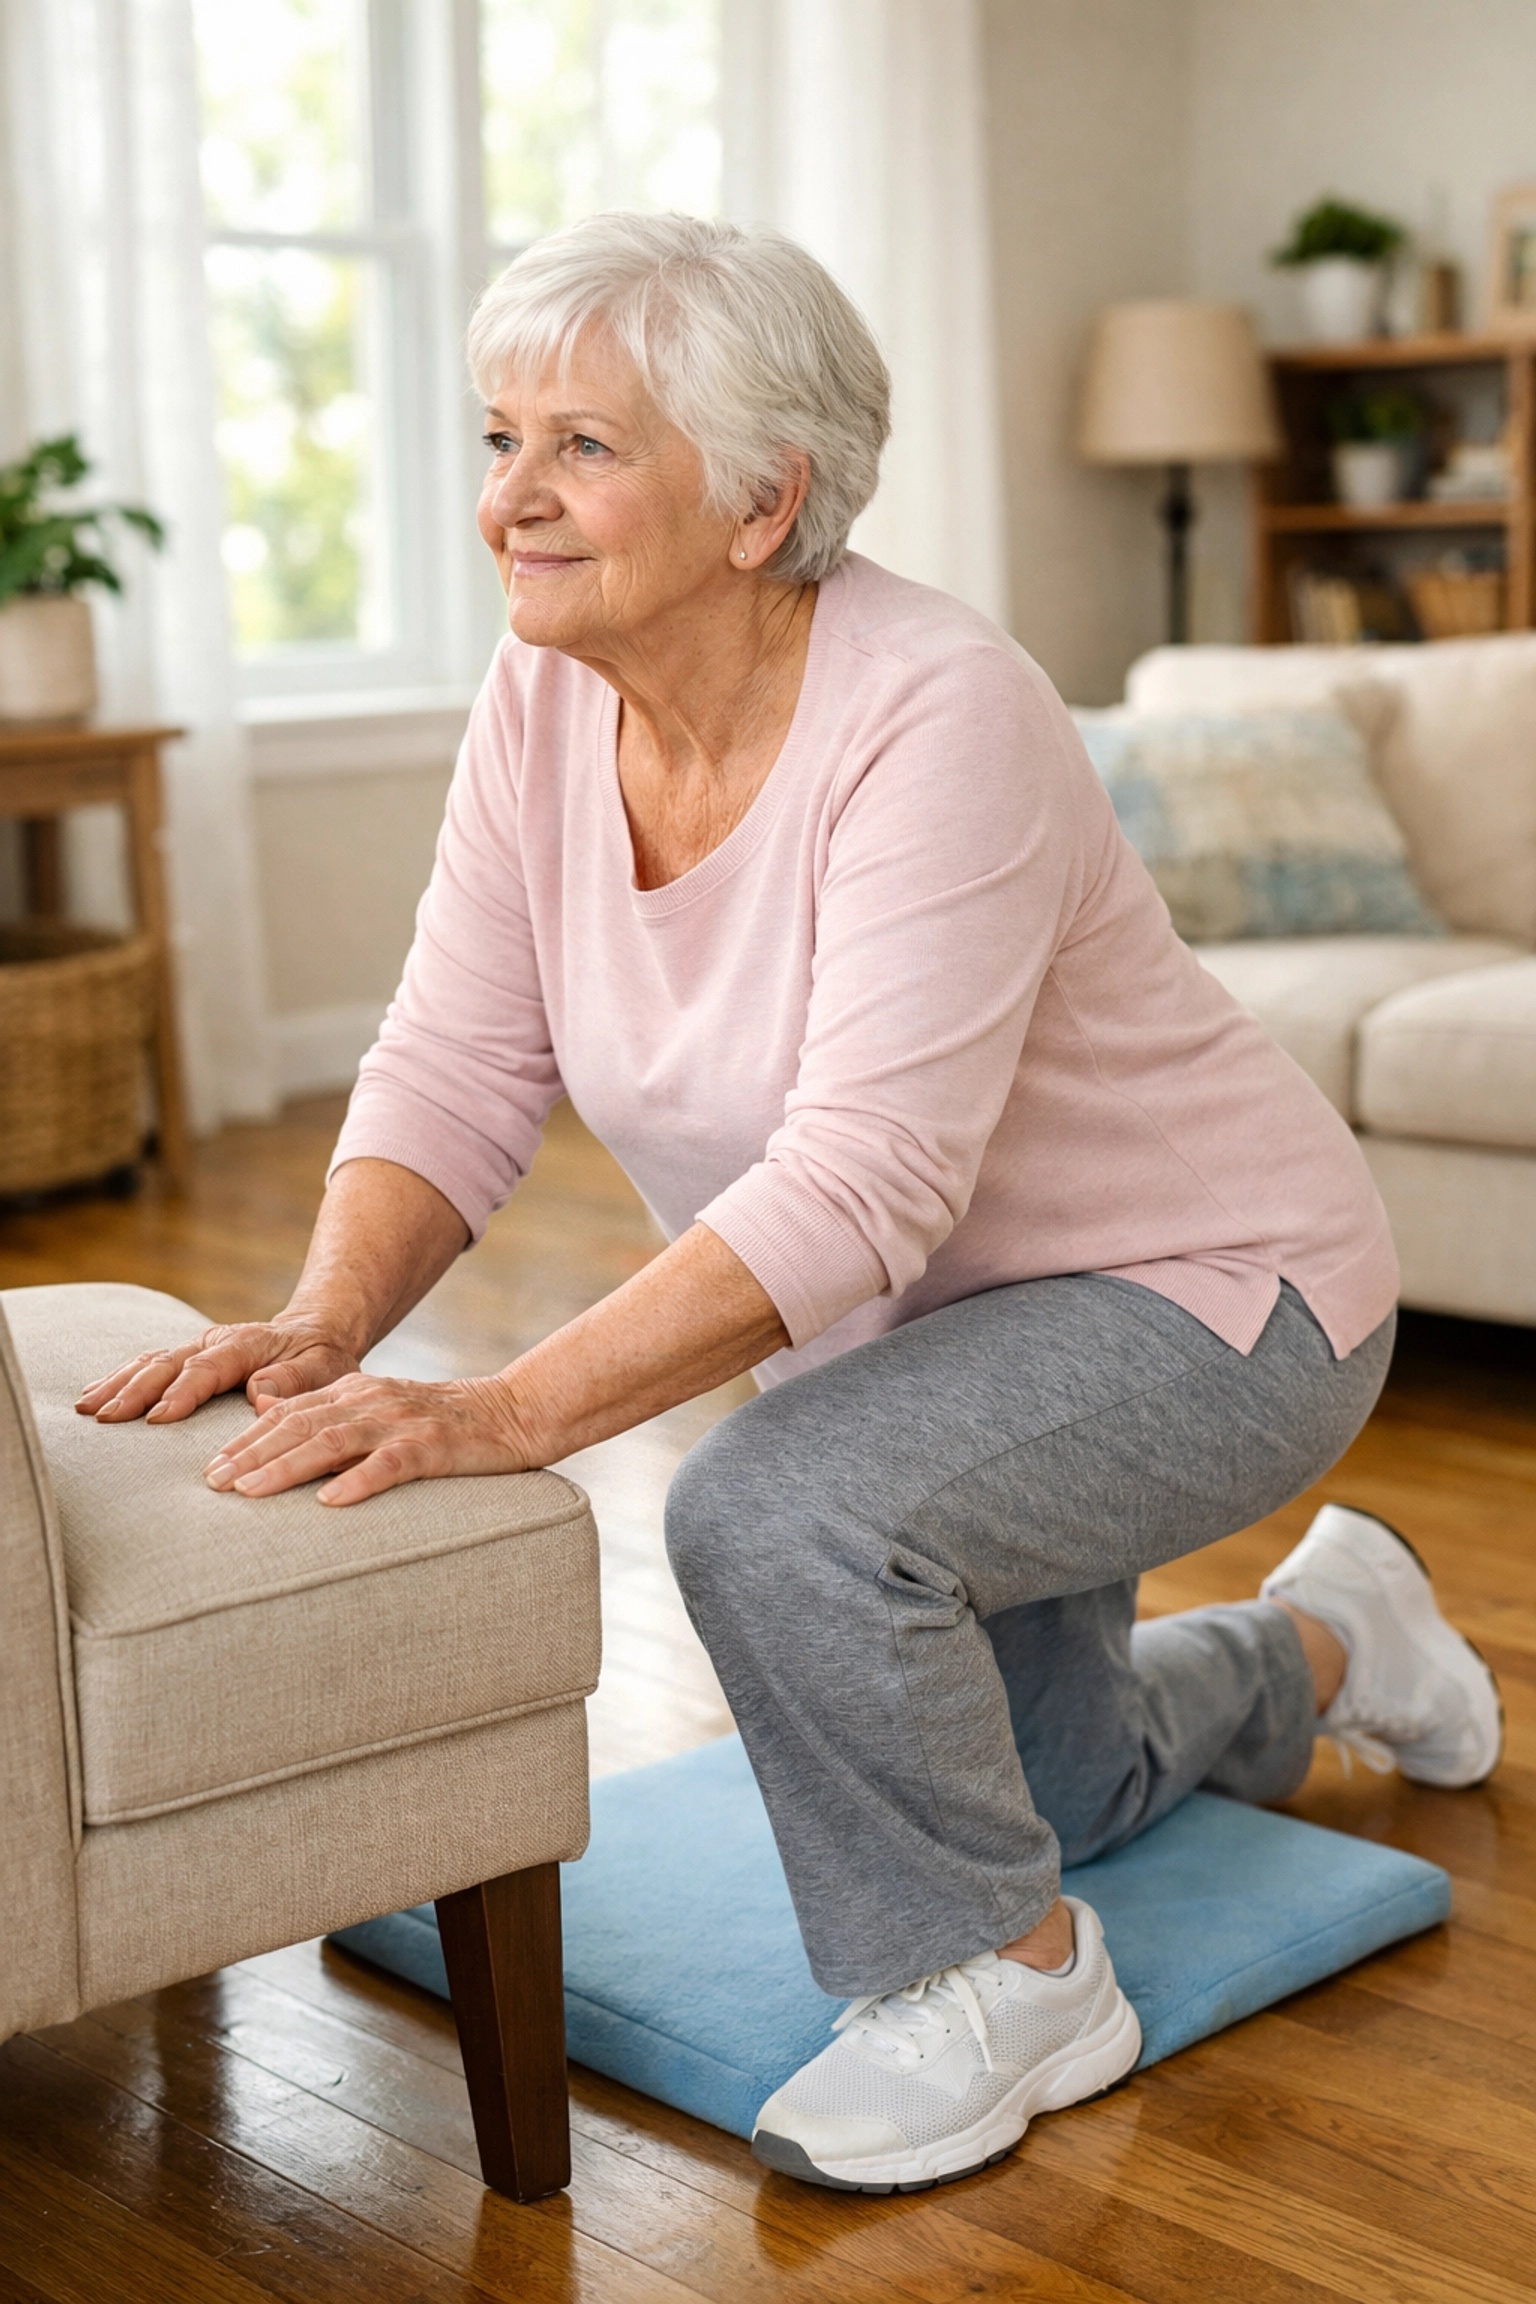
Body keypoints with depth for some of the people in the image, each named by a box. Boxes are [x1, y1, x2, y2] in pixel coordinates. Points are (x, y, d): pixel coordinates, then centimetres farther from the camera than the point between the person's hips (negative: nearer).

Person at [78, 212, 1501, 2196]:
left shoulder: (933, 714, -32)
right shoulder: (544, 703, -11)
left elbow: (862, 1181, -39)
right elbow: (456, 1070, -11)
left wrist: (509, 1413, -46)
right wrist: (327, 1326, -29)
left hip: (1206, 1292, -8)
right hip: (912, 1313, 8)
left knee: (778, 1509, -34)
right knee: (1001, 1784, 24)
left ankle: (1012, 1980, -8)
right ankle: (1318, 1641, 53)